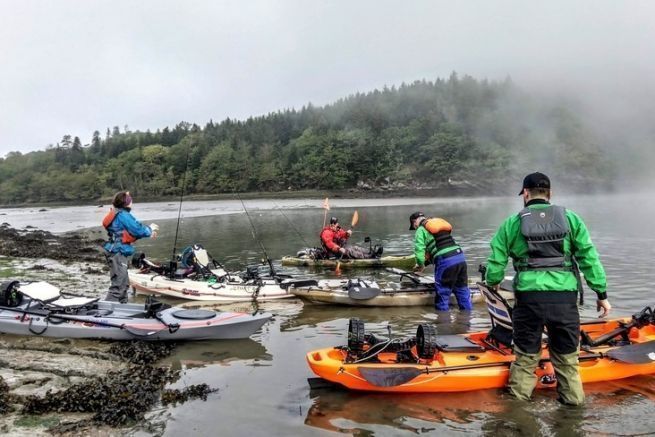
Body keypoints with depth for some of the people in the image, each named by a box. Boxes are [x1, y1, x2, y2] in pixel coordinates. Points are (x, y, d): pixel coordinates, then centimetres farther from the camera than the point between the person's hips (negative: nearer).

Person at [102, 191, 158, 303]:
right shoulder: (123, 215, -15)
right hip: (118, 253, -11)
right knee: (118, 286, -11)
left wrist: (148, 233, 11)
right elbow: (138, 230, -14)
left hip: (116, 253, 11)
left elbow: (132, 231, 17)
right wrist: (150, 229, 4)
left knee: (124, 284, 20)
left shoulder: (117, 214, 15)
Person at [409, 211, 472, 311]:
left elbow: (419, 250, -7)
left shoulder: (421, 230, 5)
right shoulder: (439, 223, 29)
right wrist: (425, 263, 30)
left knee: (442, 294, 6)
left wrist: (420, 265, 11)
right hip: (460, 257, 7)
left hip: (445, 262, -7)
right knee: (462, 291, 16)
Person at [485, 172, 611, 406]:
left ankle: (519, 394, 28)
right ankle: (572, 397, 28)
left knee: (526, 352, 16)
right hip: (564, 296, 1)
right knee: (566, 353, 18)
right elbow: (589, 258, 2)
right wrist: (602, 293, 8)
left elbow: (496, 261, 4)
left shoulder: (512, 223, 3)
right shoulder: (570, 219, 5)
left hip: (529, 296, 0)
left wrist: (492, 283, 23)